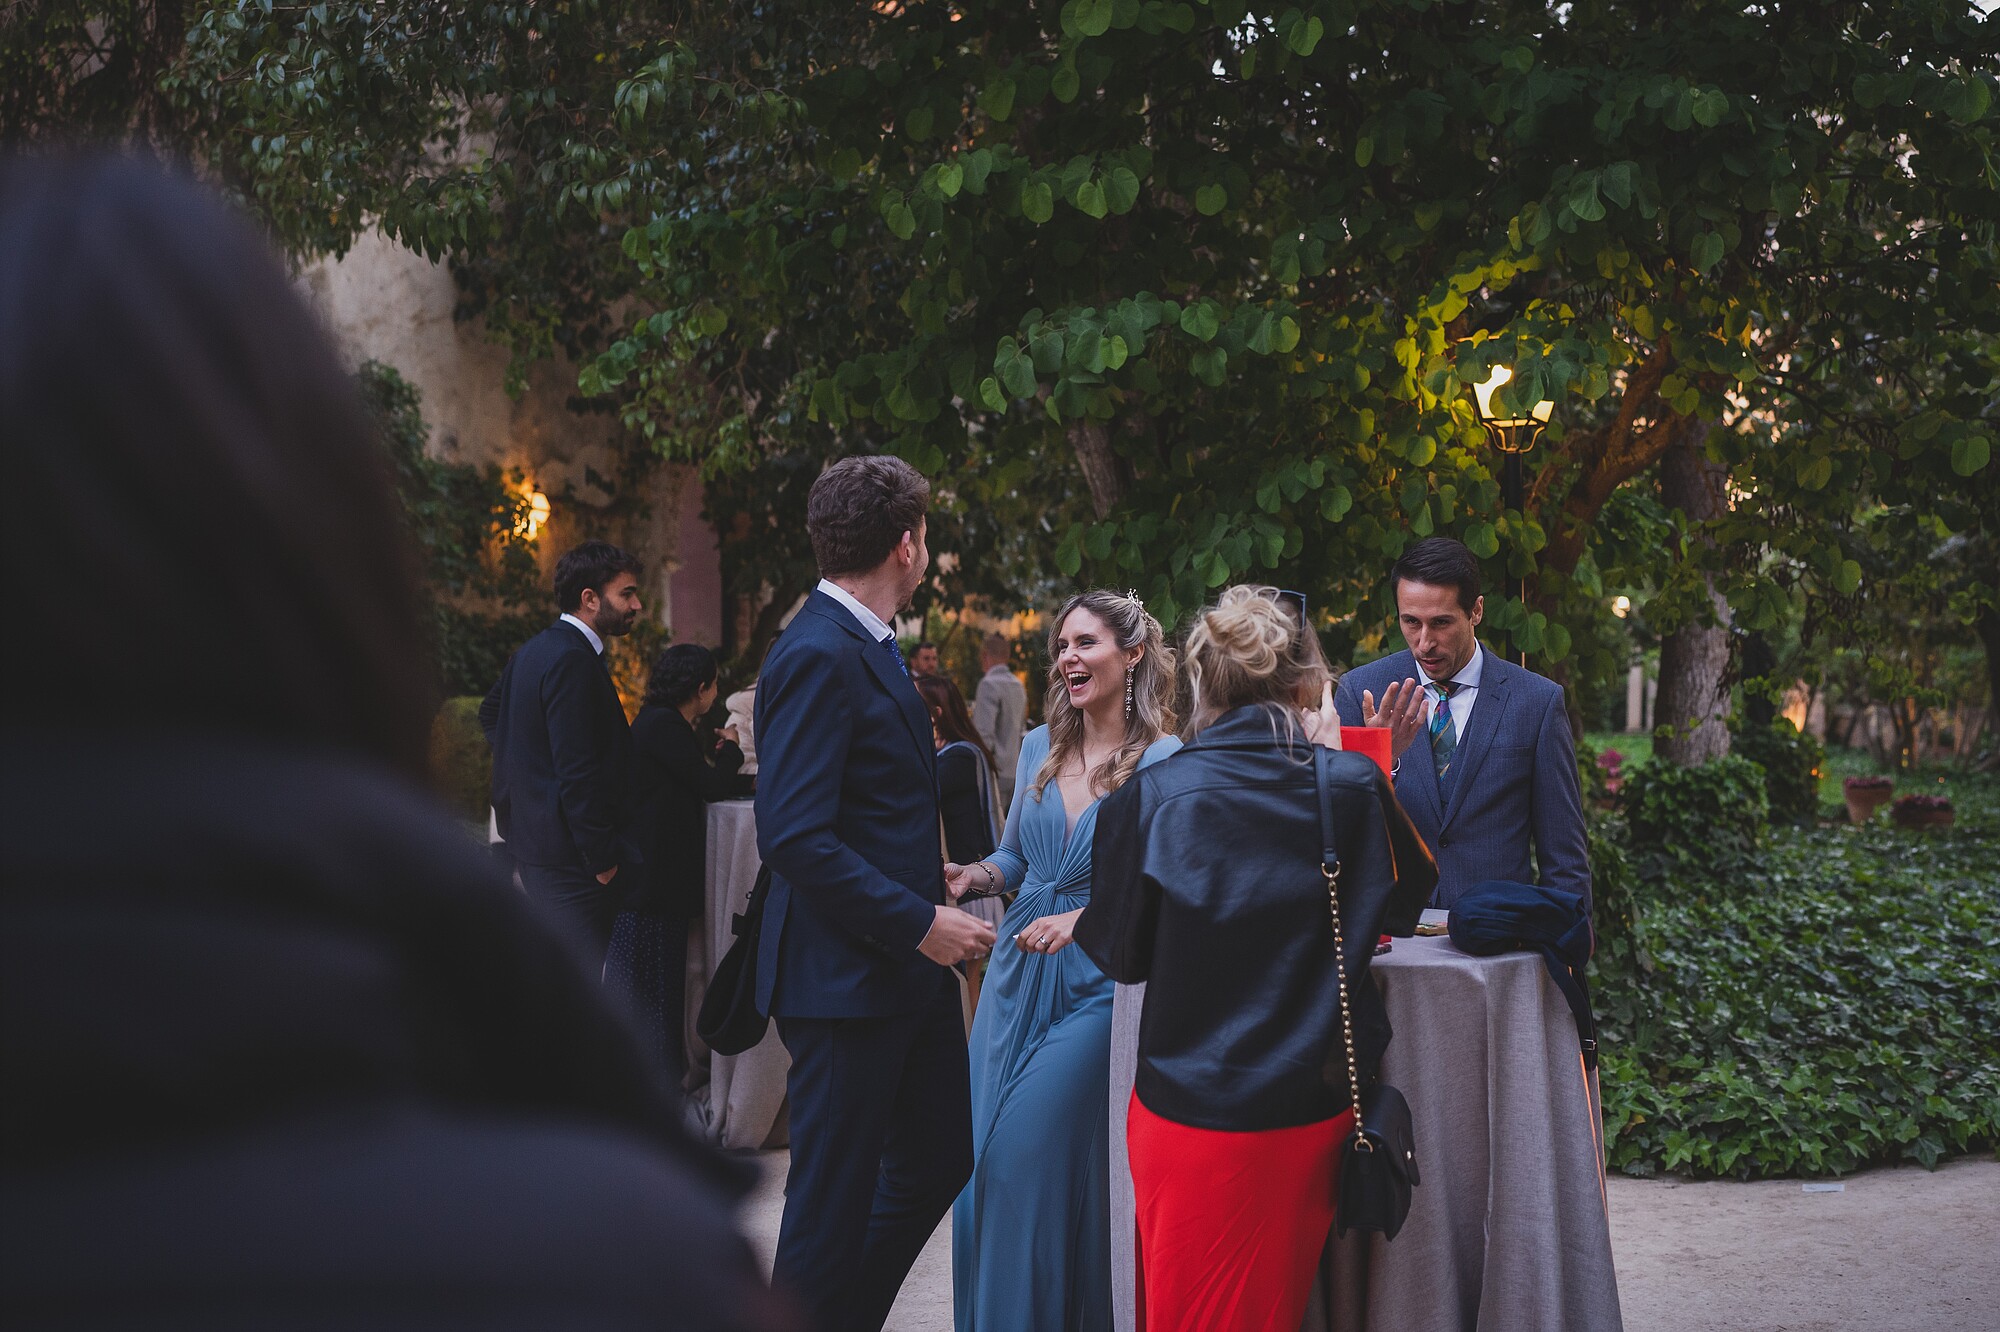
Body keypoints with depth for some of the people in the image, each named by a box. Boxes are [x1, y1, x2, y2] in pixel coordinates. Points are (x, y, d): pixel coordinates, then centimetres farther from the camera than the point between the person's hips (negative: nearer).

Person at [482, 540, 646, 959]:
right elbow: (577, 770, -23)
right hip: (567, 853, -11)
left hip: (529, 836, 11)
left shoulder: (535, 649, 13)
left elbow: (490, 712, 31)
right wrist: (602, 857, -19)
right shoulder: (573, 659, -19)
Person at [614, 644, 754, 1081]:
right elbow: (712, 786, -15)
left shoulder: (659, 722, 14)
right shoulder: (664, 726, -18)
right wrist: (730, 749, 3)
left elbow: (700, 784, 16)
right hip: (654, 876, -11)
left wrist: (751, 782, 8)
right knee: (652, 983, -2)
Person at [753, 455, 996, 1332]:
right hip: (845, 976, -10)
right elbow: (795, 838, -25)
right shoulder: (819, 656, -19)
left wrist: (930, 894, 16)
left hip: (905, 971, 10)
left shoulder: (867, 645, 13)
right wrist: (918, 922, -22)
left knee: (940, 1158, 19)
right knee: (833, 1198, 1)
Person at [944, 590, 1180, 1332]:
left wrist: (1086, 917, -23)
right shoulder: (1039, 748, 9)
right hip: (1018, 973, 6)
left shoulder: (1165, 762, -10)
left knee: (1034, 1153, -10)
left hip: (1096, 982, -6)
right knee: (984, 1155, 7)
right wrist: (973, 876, -1)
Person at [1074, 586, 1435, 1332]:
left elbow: (1121, 954, 0)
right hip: (1316, 1116, 2)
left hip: (1189, 1119, -2)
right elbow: (1403, 906, 12)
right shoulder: (1354, 788, -8)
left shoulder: (1154, 798, -12)